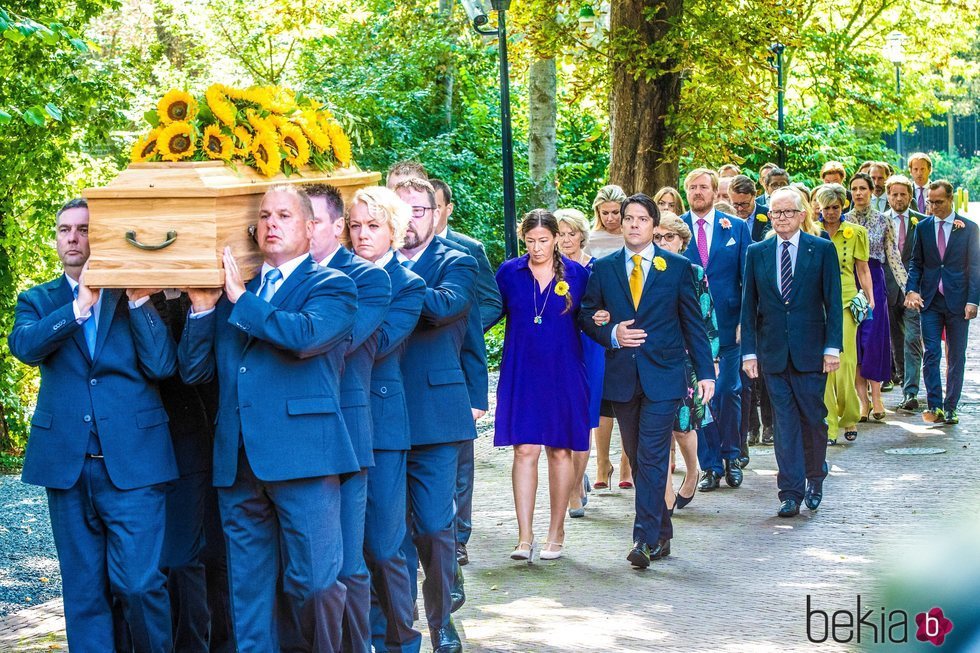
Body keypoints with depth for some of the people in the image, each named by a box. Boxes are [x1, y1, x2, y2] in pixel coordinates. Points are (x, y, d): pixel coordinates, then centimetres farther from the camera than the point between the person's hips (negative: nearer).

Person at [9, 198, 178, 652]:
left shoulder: (140, 298, 7)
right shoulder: (39, 301, 11)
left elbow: (162, 366, -6)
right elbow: (23, 345, -10)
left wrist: (139, 300, -13)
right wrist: (82, 304, -19)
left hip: (132, 461, -2)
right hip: (67, 462, 2)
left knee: (138, 582, -7)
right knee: (83, 589, 7)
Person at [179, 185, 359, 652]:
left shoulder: (331, 286, 4)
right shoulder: (231, 291, 18)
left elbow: (305, 335, -18)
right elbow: (193, 371, 13)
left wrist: (242, 299, -8)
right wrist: (202, 306, 1)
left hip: (302, 455, -5)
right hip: (237, 461, 5)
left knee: (313, 581, -7)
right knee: (248, 592, 9)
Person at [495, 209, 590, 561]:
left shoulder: (576, 274, 2)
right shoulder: (509, 272, 3)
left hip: (563, 374, 0)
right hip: (521, 374, 0)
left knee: (560, 451, 6)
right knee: (525, 450, -6)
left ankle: (556, 534, 17)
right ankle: (525, 536, -5)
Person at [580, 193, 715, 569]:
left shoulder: (677, 267, 4)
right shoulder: (603, 269, 9)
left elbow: (693, 323, 5)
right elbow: (586, 317, 11)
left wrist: (705, 372, 1)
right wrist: (611, 334, -10)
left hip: (663, 375, -3)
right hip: (621, 378, 3)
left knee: (652, 458, -12)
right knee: (638, 460, 9)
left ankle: (645, 540, -14)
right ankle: (661, 536, 20)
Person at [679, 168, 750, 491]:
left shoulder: (736, 227, 4)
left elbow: (747, 276, 4)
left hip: (728, 323, 0)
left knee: (729, 391, 3)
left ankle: (731, 456, 21)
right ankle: (711, 465, 11)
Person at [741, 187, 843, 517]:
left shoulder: (822, 250, 1)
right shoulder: (756, 253, 7)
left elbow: (833, 302, -1)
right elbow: (749, 306, 7)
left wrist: (832, 347, -8)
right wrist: (749, 351, 0)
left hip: (810, 351, -1)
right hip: (772, 351, 2)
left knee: (812, 417, 4)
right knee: (785, 423, 1)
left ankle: (815, 477, 27)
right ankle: (790, 493, 4)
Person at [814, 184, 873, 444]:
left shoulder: (855, 232, 6)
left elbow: (862, 269, 9)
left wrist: (869, 297, -1)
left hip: (845, 300, -1)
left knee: (845, 362, -7)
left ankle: (849, 417, 13)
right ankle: (828, 425, 2)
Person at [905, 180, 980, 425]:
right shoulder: (923, 227, 7)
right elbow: (916, 262, 11)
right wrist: (912, 290, -6)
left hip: (958, 301, -1)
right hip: (930, 301, 1)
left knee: (956, 357, 5)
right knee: (931, 354, -7)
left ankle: (950, 407, 14)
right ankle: (935, 406, -6)